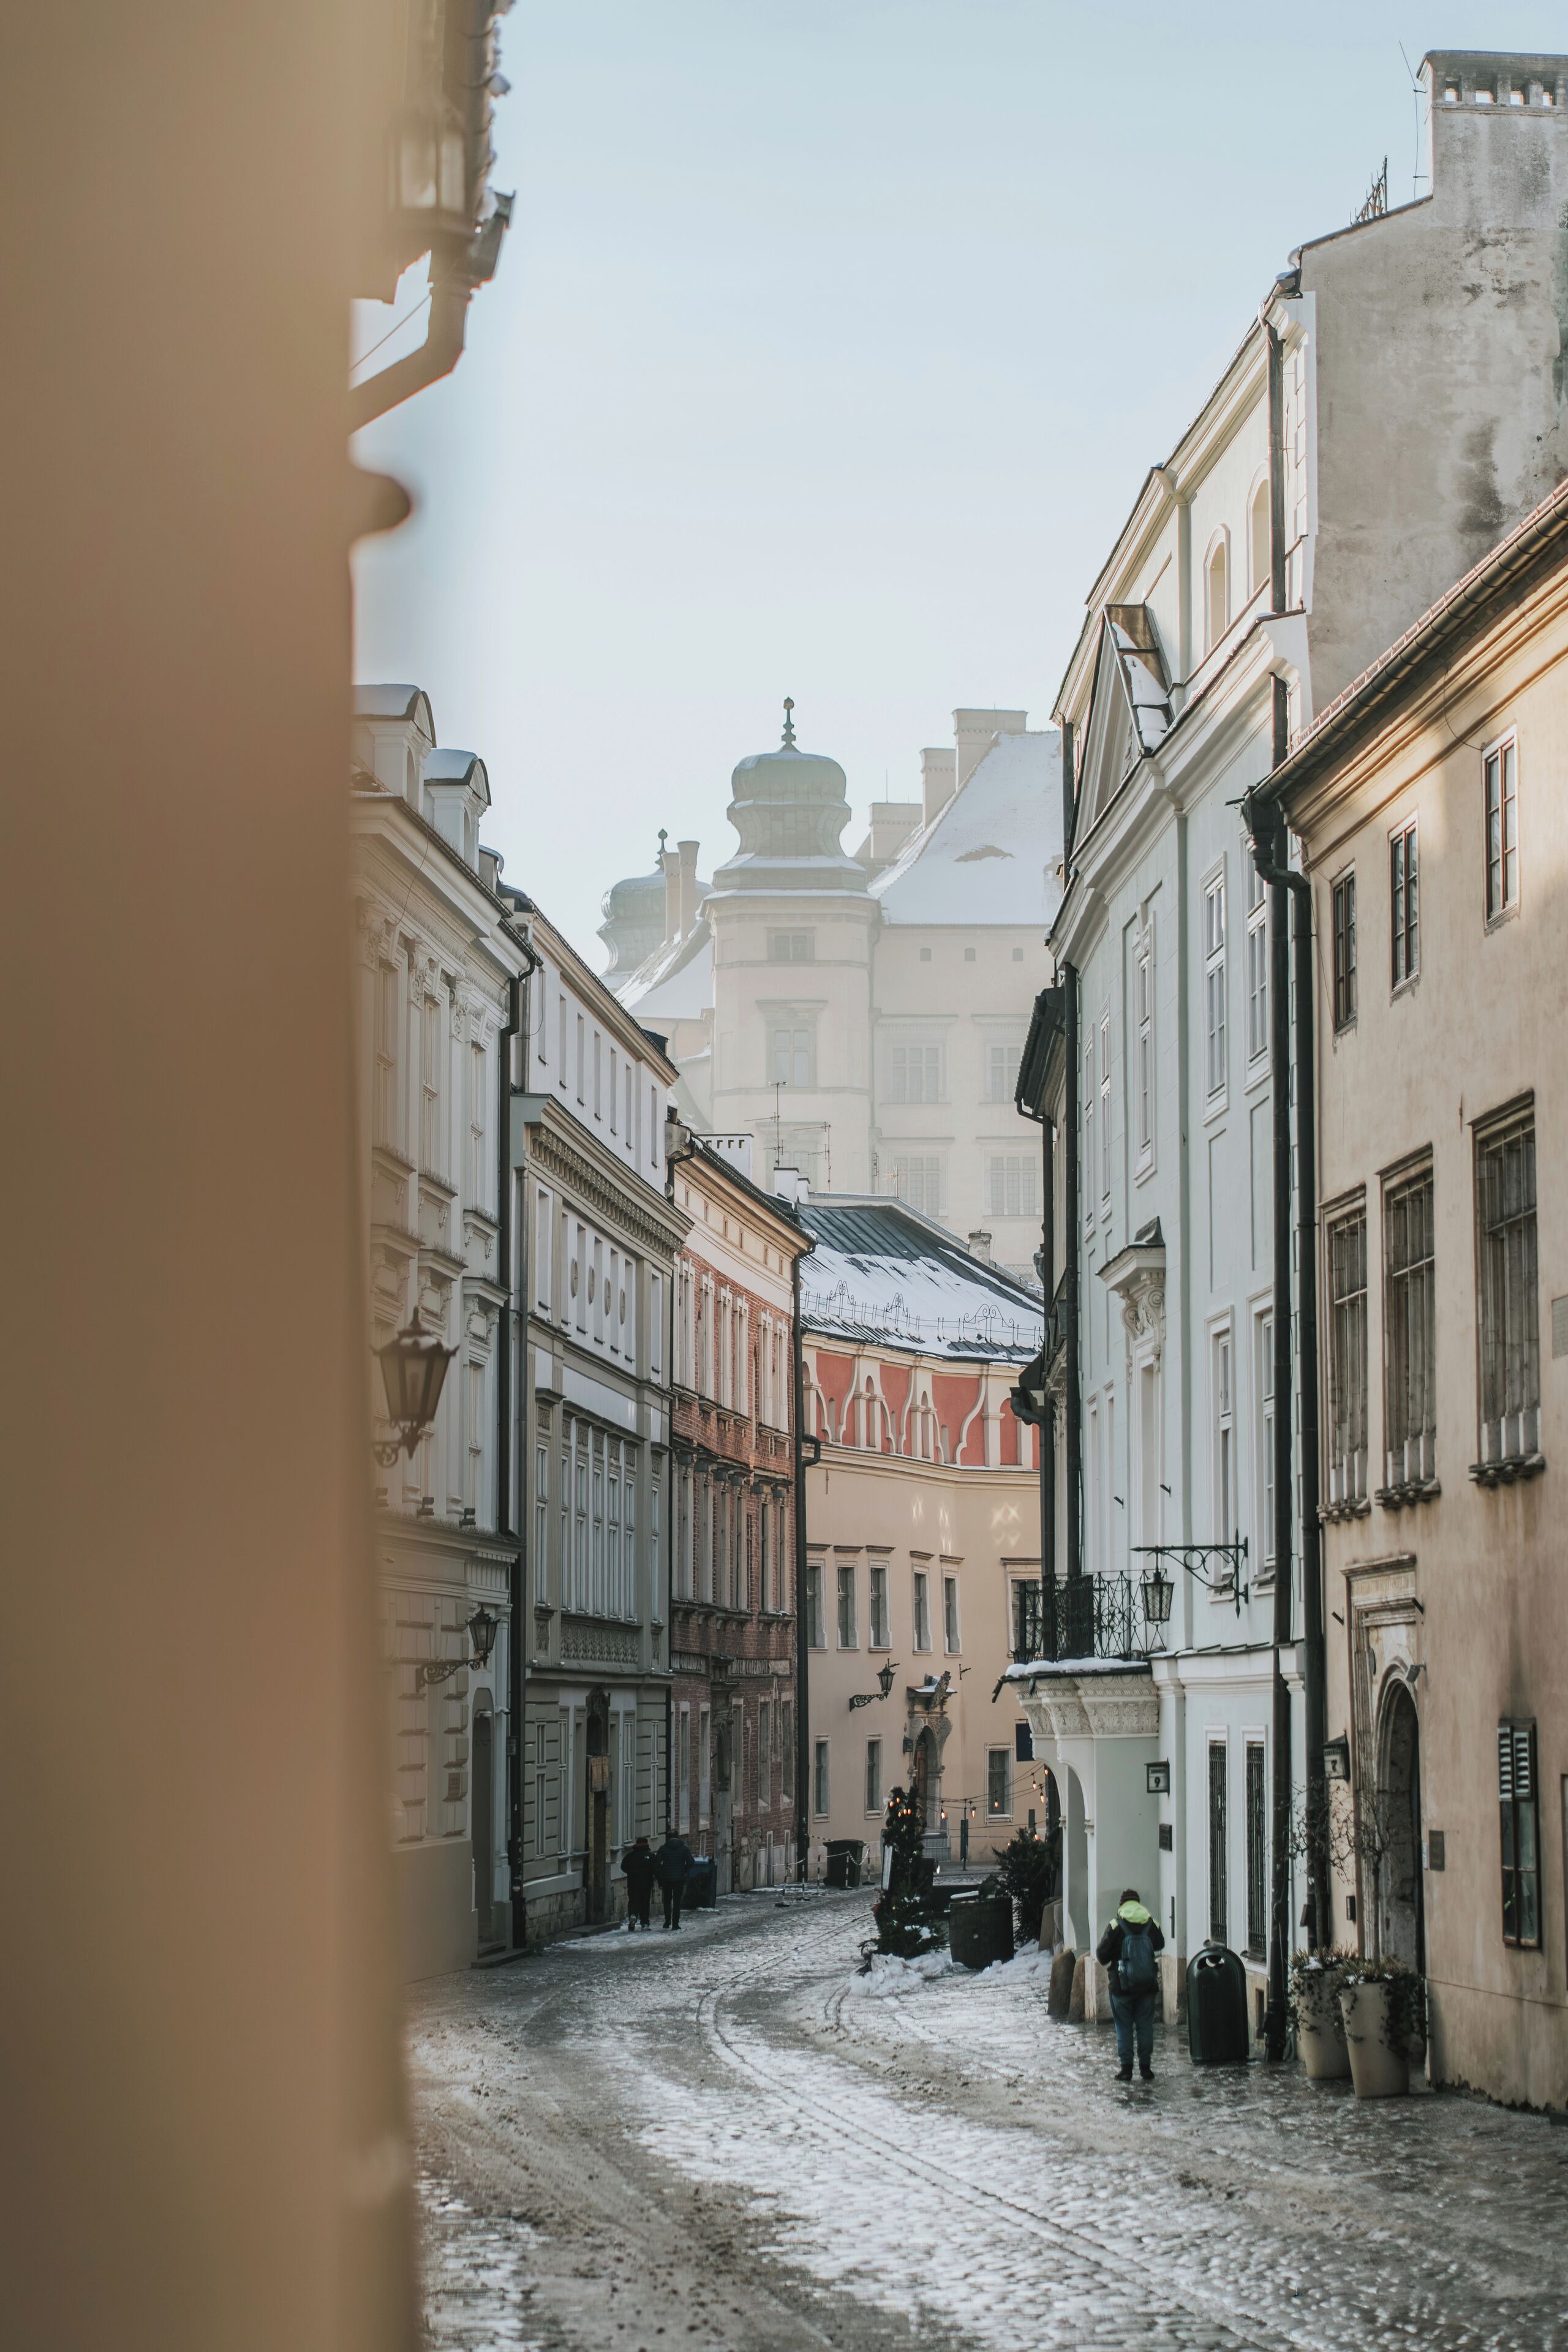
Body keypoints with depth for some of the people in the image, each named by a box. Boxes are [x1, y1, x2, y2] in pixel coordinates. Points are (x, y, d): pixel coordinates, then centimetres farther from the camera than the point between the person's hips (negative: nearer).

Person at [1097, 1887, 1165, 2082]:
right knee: (1145, 2026, 9)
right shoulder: (1152, 1924, 0)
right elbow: (1160, 1945, 19)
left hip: (1122, 1986, -3)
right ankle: (1146, 2068, 10)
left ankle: (1126, 2068, 3)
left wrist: (1107, 1965, 16)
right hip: (1147, 1986, 3)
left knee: (1124, 2028, 4)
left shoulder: (1116, 1926, -9)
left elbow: (1102, 1954, -6)